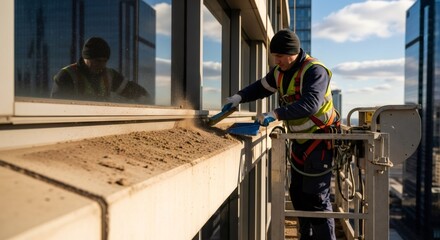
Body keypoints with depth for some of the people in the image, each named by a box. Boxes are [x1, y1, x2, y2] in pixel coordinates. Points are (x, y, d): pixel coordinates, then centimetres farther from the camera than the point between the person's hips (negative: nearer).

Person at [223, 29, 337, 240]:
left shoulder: (314, 70, -22)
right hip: (299, 139, 8)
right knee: (297, 192, 14)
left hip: (320, 138, -8)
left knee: (316, 196, -7)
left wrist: (276, 114, -46)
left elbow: (310, 103, -37)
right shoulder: (279, 71, 2)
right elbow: (261, 87, 17)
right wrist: (239, 97, -1)